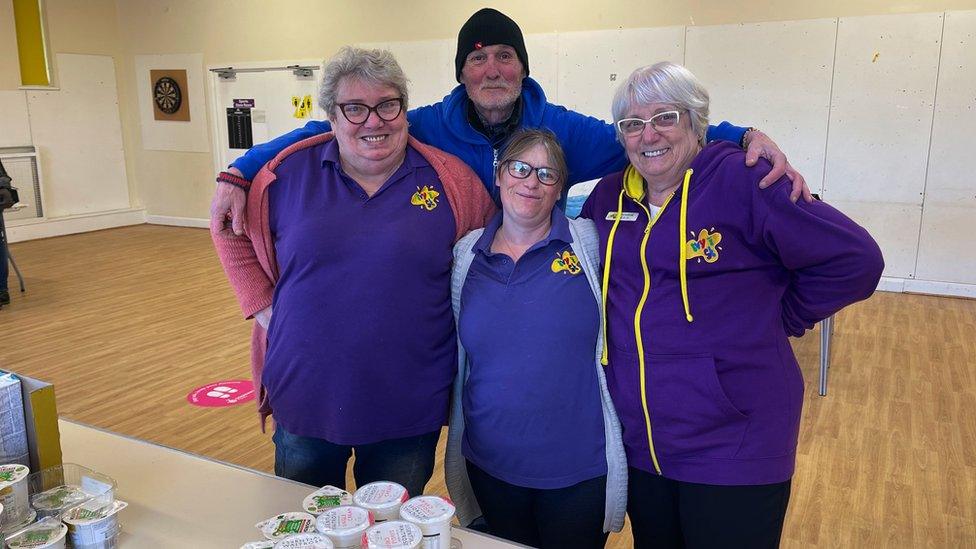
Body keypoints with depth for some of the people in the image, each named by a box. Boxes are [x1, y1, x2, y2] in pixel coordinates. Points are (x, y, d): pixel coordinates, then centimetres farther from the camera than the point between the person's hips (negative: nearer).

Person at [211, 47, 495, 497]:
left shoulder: (452, 181, -5)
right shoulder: (290, 171, -3)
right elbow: (234, 235, 10)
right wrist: (263, 307, 0)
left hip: (410, 408, -1)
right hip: (304, 399, 1)